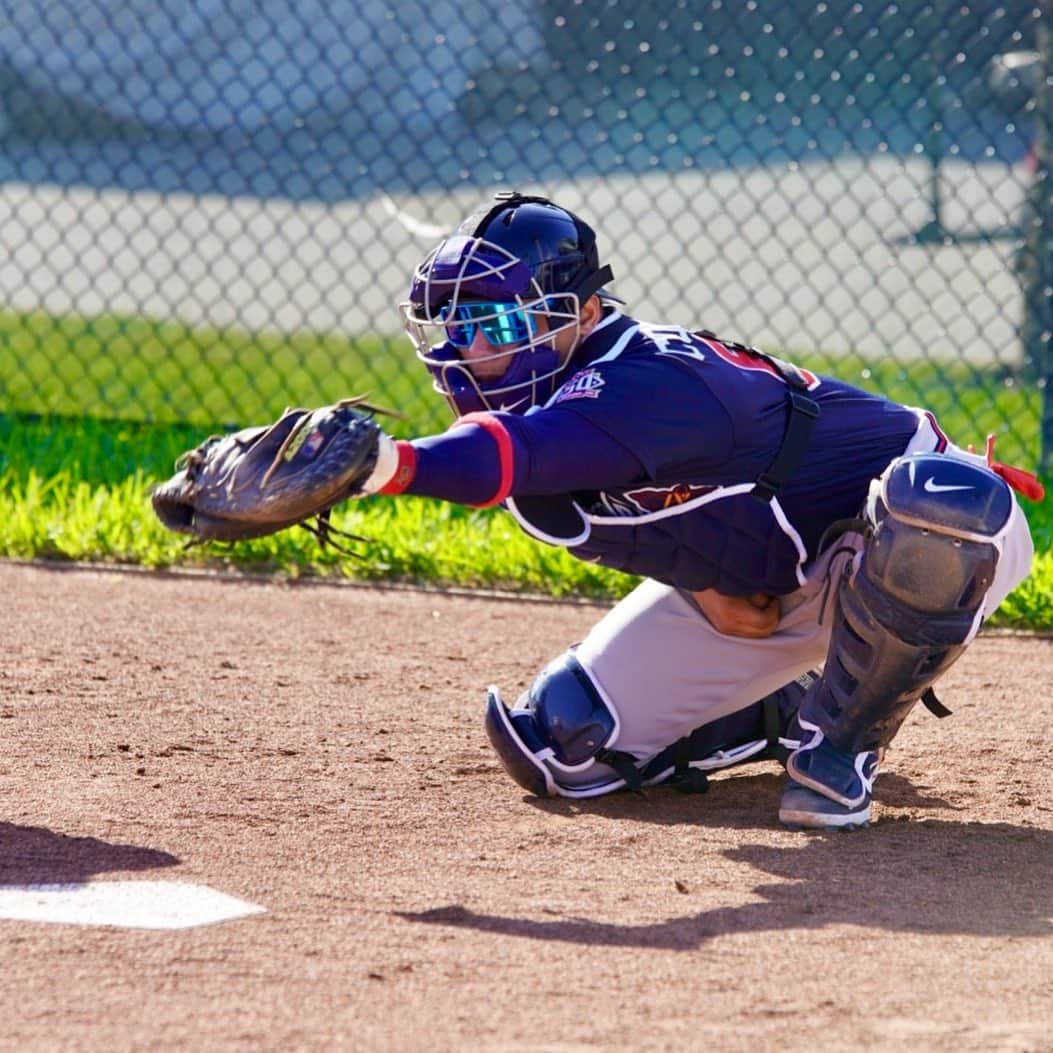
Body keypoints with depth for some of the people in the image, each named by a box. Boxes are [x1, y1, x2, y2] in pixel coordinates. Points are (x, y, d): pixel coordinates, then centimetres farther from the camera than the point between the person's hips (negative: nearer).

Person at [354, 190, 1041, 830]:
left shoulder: (648, 380, -36)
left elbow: (517, 454, -56)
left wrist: (391, 463, -70)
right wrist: (702, 576, -12)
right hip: (763, 587, 8)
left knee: (937, 506, -46)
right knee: (566, 746, -2)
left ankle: (842, 736, -21)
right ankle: (789, 708, 20)